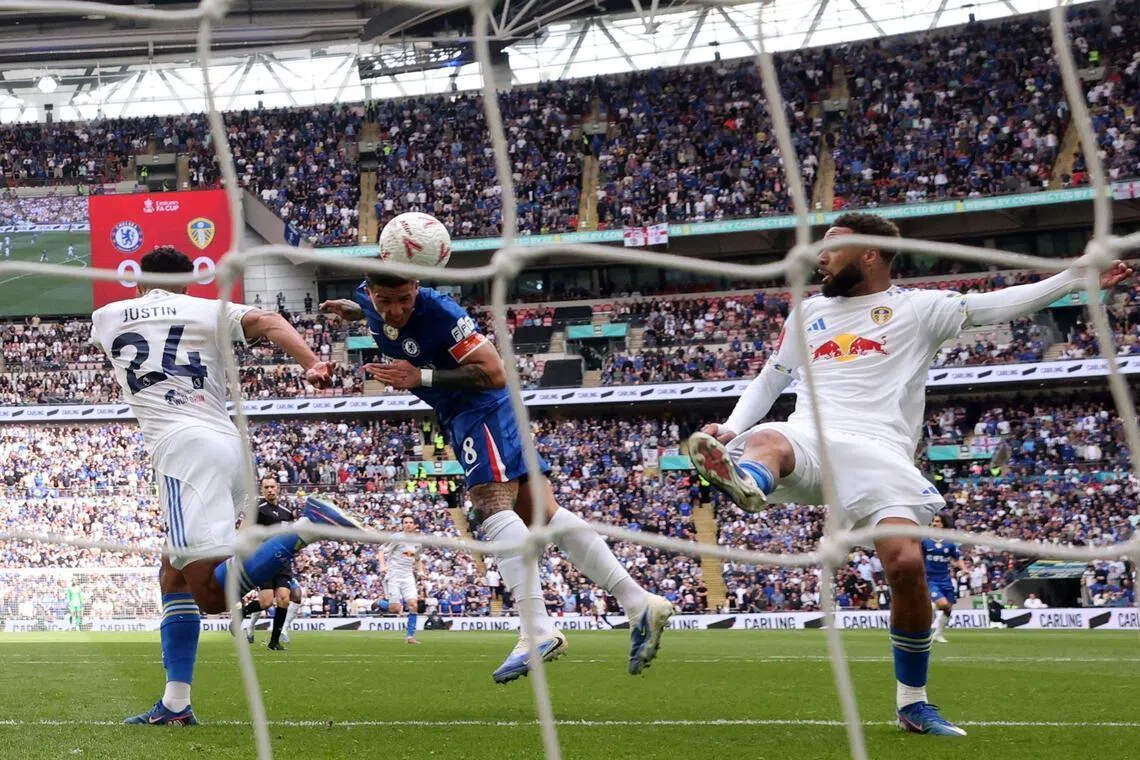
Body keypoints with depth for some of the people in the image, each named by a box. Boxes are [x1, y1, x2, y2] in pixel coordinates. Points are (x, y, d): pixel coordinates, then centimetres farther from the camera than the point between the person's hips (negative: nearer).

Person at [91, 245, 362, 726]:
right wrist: (313, 365, -14)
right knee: (174, 576, 18)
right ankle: (175, 704, 13)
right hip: (226, 444, 5)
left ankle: (307, 524, -31)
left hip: (183, 446, -5)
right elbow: (269, 324, -2)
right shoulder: (207, 311, 16)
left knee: (211, 595, -16)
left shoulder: (106, 317, 18)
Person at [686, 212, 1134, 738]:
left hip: (878, 449, -3)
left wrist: (1077, 278, -5)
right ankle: (746, 482, -75)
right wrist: (731, 429, 13)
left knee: (906, 565, -19)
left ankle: (912, 703, 2)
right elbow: (768, 382, 31)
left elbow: (996, 306, 5)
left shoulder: (918, 308, 13)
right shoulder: (809, 311, 25)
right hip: (810, 437, 3)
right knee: (767, 441, -34)